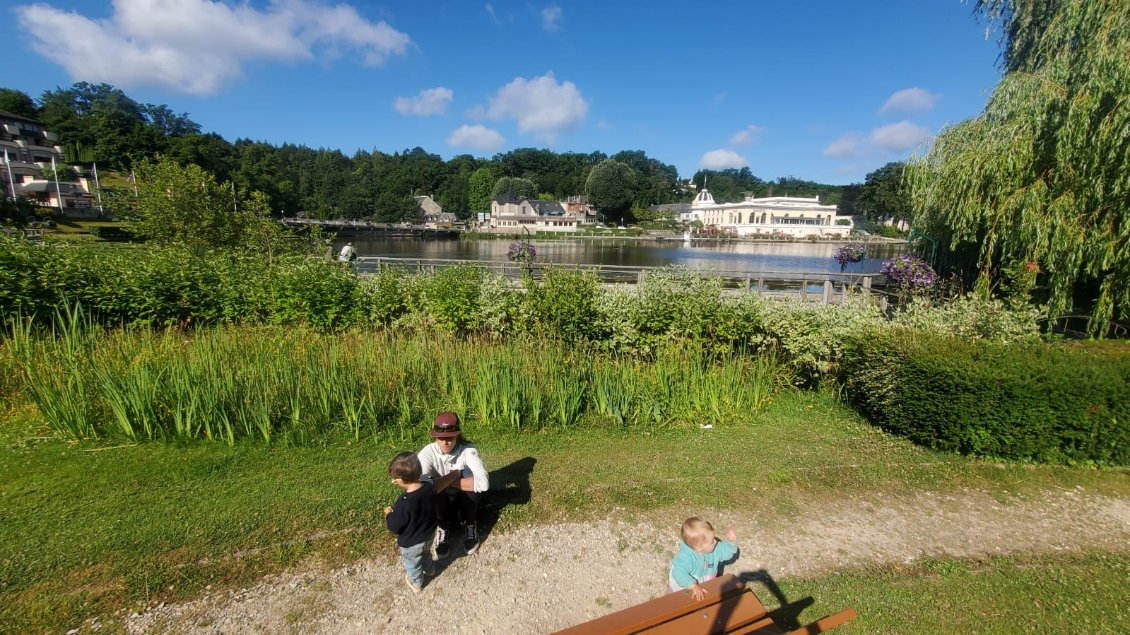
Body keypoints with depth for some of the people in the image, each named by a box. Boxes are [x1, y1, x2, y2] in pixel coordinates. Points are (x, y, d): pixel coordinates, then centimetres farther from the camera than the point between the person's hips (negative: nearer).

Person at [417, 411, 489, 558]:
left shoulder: (468, 449, -25)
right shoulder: (428, 452, -23)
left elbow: (483, 483, -40)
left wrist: (444, 482, -32)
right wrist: (454, 475, -31)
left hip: (466, 500, 0)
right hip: (442, 502, 1)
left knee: (473, 483, -32)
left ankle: (470, 524, -4)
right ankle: (444, 527, -1)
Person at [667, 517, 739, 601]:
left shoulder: (715, 549, -17)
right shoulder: (685, 557, -40)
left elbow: (726, 551, -2)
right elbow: (679, 573, -47)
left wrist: (732, 541, -21)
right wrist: (693, 586, -55)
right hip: (684, 587, -6)